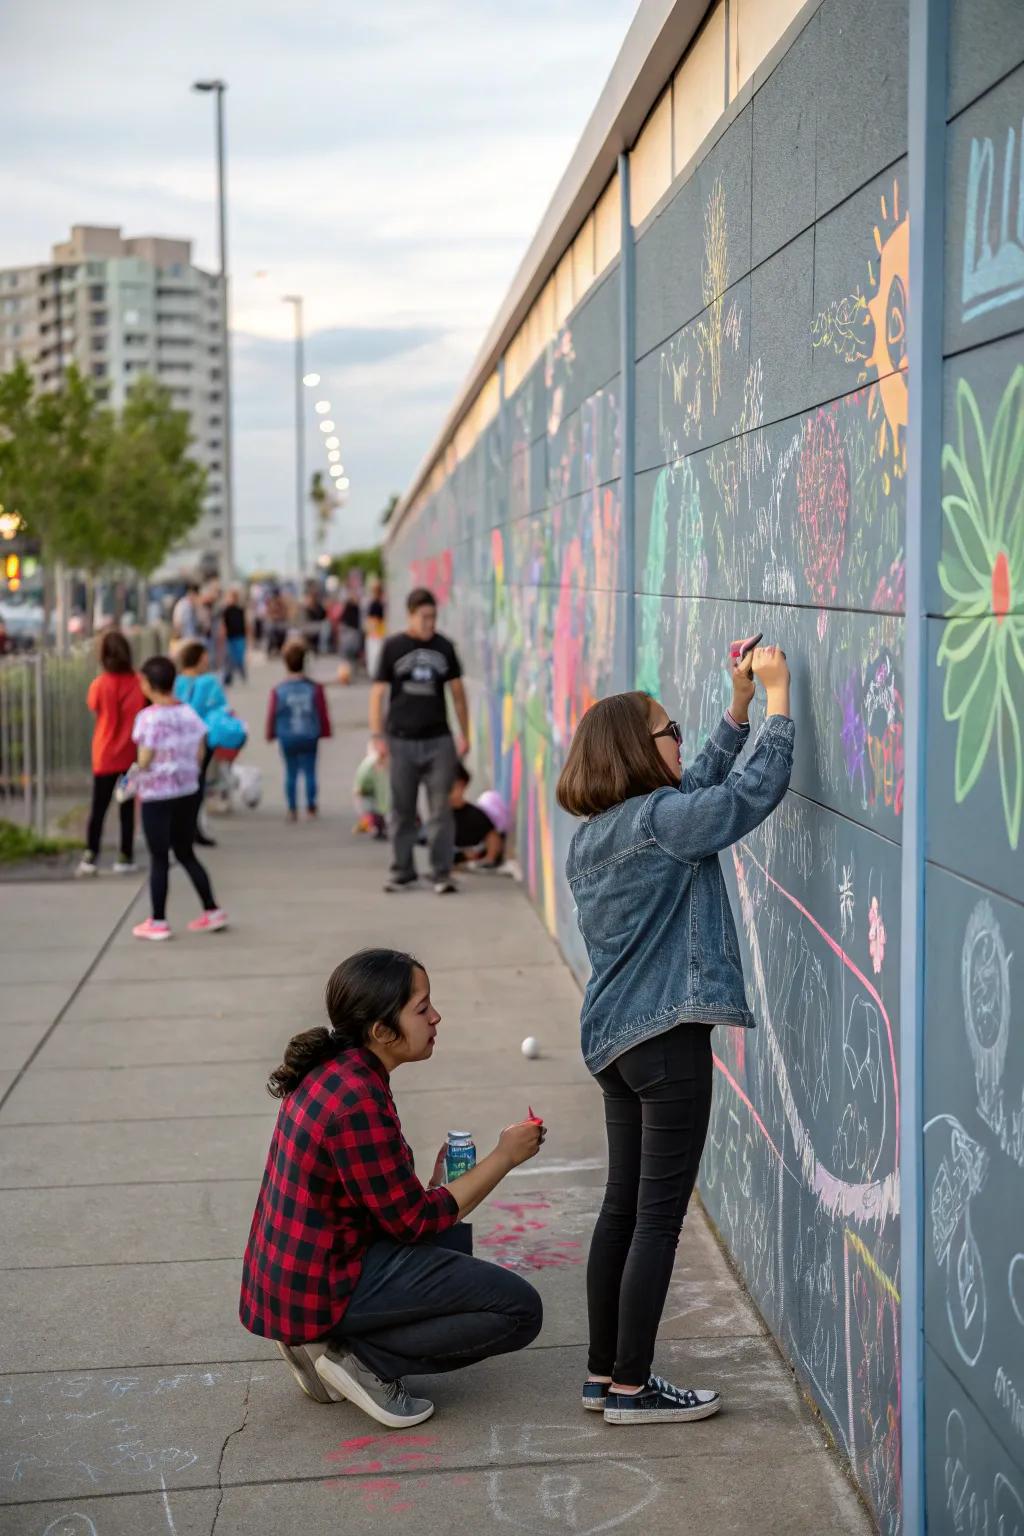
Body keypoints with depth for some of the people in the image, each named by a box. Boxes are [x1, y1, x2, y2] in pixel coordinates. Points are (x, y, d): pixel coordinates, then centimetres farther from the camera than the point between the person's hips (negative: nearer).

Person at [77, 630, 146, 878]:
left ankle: (90, 857, 6)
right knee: (127, 806, 9)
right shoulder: (139, 682, -8)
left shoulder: (100, 685, -13)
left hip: (106, 754, -1)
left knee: (99, 806, 8)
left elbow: (93, 705, 4)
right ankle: (125, 857, 11)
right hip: (132, 754, 1)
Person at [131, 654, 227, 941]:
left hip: (157, 796, -6)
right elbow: (200, 753, 4)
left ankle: (158, 922, 10)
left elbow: (145, 759, -17)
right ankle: (212, 911, 18)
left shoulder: (149, 717, -17)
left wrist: (138, 774, 3)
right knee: (185, 853, 18)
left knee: (159, 858, 4)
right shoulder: (189, 713, 1)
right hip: (188, 791, 6)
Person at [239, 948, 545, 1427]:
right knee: (519, 1310, -8)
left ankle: (326, 1340, 15)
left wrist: (432, 1184, 4)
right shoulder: (359, 1102, -25)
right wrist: (504, 1157, -10)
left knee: (452, 1238, 31)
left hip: (290, 1268, 9)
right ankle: (363, 1359, -5)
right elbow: (414, 1221, -16)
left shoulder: (332, 1067, 5)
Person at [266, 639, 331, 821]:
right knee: (309, 771, 8)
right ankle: (311, 807, 10)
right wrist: (324, 732, 11)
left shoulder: (278, 691, -7)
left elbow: (271, 716, -3)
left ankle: (292, 810, 9)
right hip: (309, 738, 0)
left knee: (290, 773, 10)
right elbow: (323, 713, -2)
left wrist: (271, 735, 10)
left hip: (287, 738, 1)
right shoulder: (315, 688, -7)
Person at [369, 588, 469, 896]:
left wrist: (465, 735, 10)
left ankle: (442, 874, 4)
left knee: (441, 809, -1)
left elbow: (457, 692, 12)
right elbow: (378, 692, 3)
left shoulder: (444, 647, 6)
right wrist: (377, 735, -4)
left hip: (439, 741, 1)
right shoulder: (393, 647, 1)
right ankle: (403, 873, 16)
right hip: (402, 741, -1)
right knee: (402, 810, 6)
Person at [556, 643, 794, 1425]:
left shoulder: (595, 832, 10)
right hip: (669, 1040, -9)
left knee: (624, 1208, 15)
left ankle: (606, 1373, 23)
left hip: (615, 1039, 9)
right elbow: (758, 789, -18)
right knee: (658, 1217, -1)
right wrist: (778, 695, -7)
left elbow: (700, 786, 19)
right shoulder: (658, 822, -16)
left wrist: (741, 702, 17)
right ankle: (632, 1387, 6)